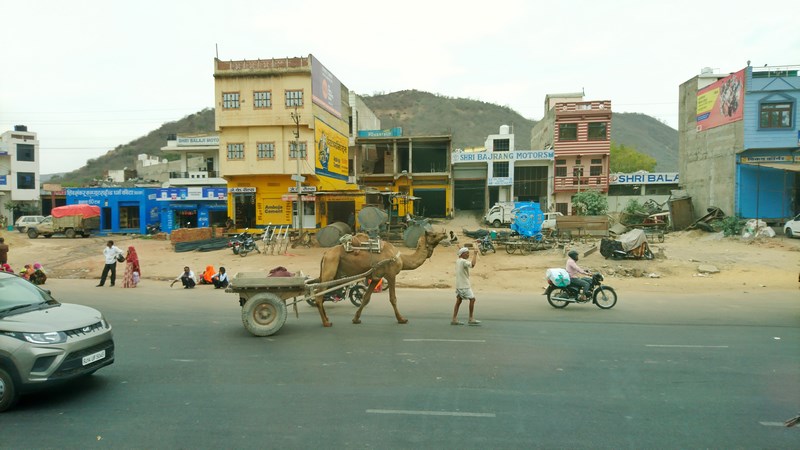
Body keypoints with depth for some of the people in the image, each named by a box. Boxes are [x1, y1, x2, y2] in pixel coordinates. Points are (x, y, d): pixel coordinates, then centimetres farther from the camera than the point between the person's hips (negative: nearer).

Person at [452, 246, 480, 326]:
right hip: (464, 285, -10)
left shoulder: (458, 261, 12)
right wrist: (475, 254, -23)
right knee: (472, 299, -5)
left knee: (459, 301, 9)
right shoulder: (463, 261, -17)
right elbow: (472, 264, -34)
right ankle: (471, 319, -3)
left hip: (459, 285, 10)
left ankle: (454, 320, 8)